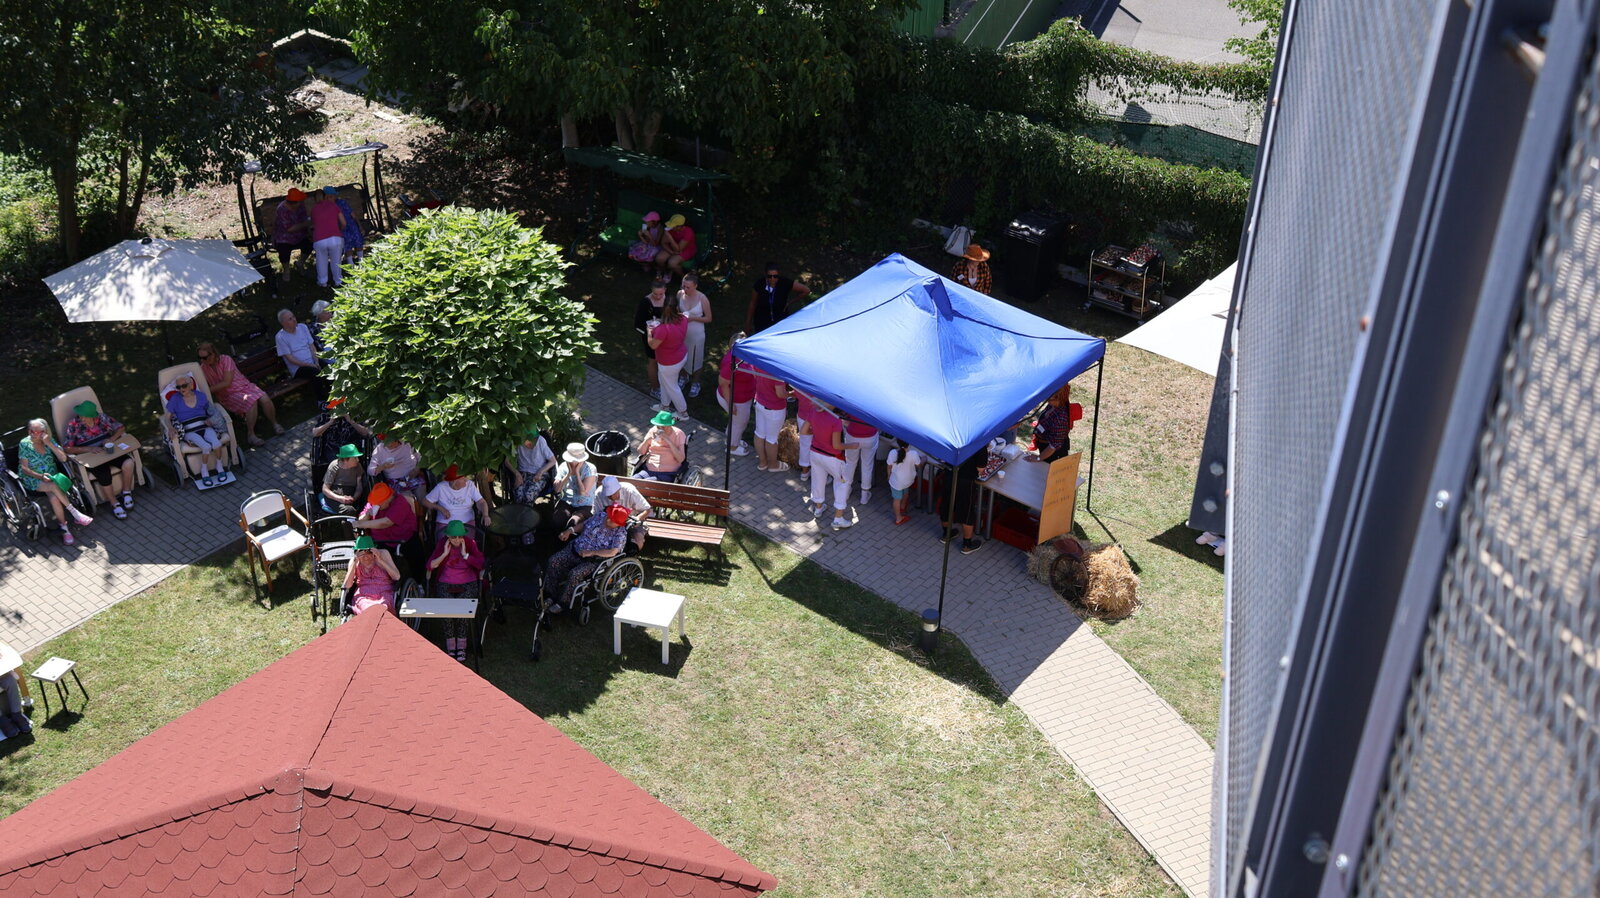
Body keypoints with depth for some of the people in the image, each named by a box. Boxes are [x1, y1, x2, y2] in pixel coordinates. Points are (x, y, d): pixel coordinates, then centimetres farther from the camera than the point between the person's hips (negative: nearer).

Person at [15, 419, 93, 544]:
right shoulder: (24, 444, -6)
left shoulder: (49, 441, 1)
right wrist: (41, 476, -24)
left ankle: (64, 527, -22)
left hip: (51, 476, 2)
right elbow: (24, 468, -8)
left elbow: (63, 459, -8)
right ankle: (75, 513, -26)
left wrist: (49, 444, -18)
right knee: (54, 486, -33)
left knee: (54, 497, -29)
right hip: (33, 480, -2)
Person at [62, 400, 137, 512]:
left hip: (107, 451, 3)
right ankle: (114, 503, -12)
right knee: (104, 473, -32)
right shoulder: (73, 425, -10)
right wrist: (88, 449, -24)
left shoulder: (102, 418, -4)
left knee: (128, 463, -24)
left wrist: (112, 439, -15)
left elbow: (121, 428, 5)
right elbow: (67, 449, -12)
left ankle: (126, 493, -1)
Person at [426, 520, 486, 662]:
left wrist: (465, 554, -14)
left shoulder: (470, 543, 0)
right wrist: (445, 554, -12)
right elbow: (430, 565, -4)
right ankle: (450, 648, -19)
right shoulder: (442, 544, 4)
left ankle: (461, 647, -19)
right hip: (446, 584, 1)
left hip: (468, 583, -1)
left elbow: (481, 564, -9)